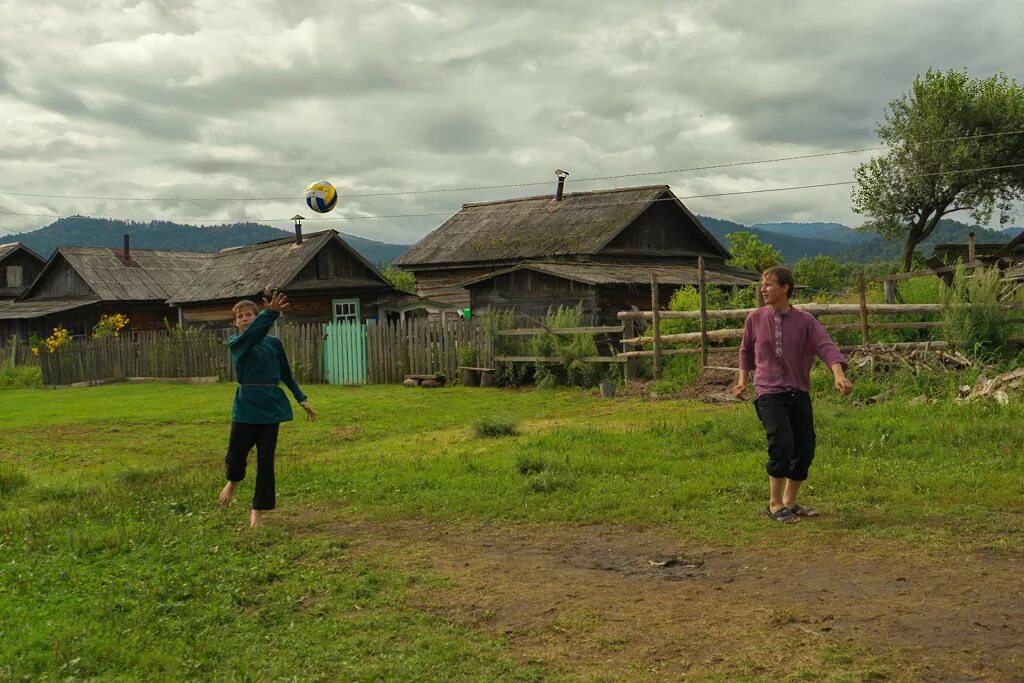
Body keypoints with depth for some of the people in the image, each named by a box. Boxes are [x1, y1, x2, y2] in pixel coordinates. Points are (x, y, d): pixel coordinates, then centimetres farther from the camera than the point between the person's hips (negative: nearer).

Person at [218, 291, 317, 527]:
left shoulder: (273, 342, 8)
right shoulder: (236, 343, -1)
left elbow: (286, 374, 16)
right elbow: (251, 334, -24)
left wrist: (302, 399, 12)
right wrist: (271, 313, -41)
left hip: (271, 404, 2)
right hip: (246, 404, -2)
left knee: (266, 459, 2)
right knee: (236, 453, -1)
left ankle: (258, 510, 14)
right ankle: (233, 481, 36)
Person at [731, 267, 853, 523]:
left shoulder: (805, 321, -1)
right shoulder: (755, 319, 1)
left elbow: (826, 346, -14)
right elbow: (746, 350, 17)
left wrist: (839, 375, -29)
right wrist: (743, 379, 11)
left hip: (799, 394, 3)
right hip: (769, 393, -2)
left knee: (805, 450, 4)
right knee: (782, 445, -19)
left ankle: (789, 501, 25)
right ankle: (774, 504, -2)